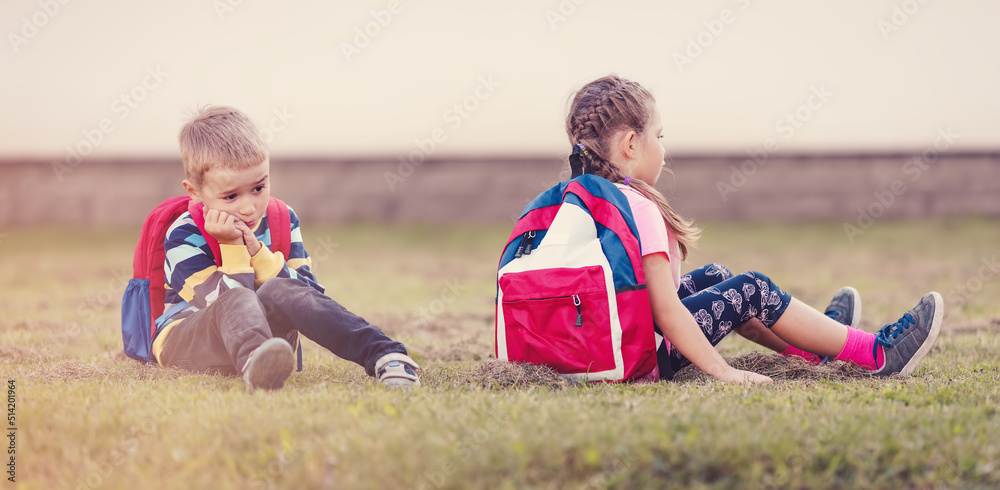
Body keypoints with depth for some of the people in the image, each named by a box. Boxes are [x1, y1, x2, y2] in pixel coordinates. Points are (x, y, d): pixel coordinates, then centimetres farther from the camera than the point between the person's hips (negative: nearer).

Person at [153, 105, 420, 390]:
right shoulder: (184, 235, -11)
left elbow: (308, 293, -6)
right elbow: (221, 304, -19)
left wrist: (256, 252, -17)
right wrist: (232, 248, -25)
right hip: (186, 341, -3)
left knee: (279, 292, -31)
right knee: (236, 302, -38)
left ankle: (382, 354, -47)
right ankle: (254, 364, -77)